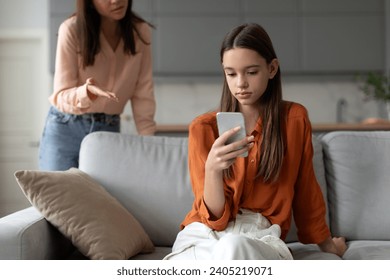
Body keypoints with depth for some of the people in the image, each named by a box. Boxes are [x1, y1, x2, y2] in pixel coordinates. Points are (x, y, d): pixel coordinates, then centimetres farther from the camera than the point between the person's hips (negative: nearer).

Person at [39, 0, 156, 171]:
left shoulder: (141, 32, -8)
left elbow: (143, 95, -3)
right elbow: (61, 96, -15)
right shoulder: (71, 30, -18)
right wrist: (88, 91, -36)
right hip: (65, 128, -2)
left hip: (109, 130, 2)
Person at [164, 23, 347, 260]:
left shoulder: (295, 119, 4)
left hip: (261, 241, 0)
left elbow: (306, 191, 18)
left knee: (233, 247, -39)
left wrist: (327, 244, 30)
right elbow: (215, 216, -4)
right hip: (204, 236, 0)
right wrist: (212, 169, -24)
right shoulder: (203, 127, 2)